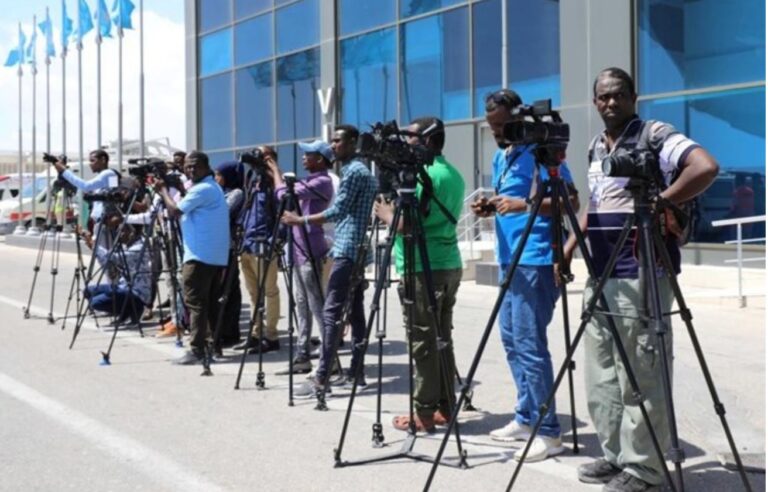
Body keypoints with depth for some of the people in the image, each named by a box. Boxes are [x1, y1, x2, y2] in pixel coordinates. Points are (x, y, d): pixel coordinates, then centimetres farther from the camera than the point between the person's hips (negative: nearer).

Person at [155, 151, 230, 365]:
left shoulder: (202, 189, -13)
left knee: (195, 301, -9)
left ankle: (196, 349, -11)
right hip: (215, 256, 10)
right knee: (210, 301, 13)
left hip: (199, 255, -10)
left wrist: (163, 190, -2)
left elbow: (174, 211, -14)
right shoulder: (213, 187, 19)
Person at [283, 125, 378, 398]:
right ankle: (356, 372, 10)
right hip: (357, 250, 11)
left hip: (347, 251, -11)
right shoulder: (363, 171, 19)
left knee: (331, 312, -12)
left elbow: (338, 211, -18)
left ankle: (321, 379, -15)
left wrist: (300, 220, -13)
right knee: (355, 311, 9)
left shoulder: (354, 172, -12)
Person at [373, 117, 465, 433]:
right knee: (442, 339, 12)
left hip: (422, 269, -9)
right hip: (449, 265, 9)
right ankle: (444, 407, 15)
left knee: (424, 343, -5)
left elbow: (405, 224, -19)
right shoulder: (454, 175, 15)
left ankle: (424, 413, -1)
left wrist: (385, 212, 0)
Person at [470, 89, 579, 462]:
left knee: (529, 343, -10)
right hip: (509, 259, 9)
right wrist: (492, 208, 5)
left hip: (537, 260, -9)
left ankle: (548, 432, -4)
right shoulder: (501, 157, 16)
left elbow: (571, 202, -17)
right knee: (511, 338, 13)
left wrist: (526, 205, -27)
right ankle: (526, 418, 23)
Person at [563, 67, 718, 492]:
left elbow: (706, 168, -22)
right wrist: (571, 246, 15)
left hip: (641, 276, -8)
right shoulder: (596, 147, 17)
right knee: (601, 375, 12)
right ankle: (615, 455, 23)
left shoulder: (655, 135, -7)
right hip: (601, 275, 8)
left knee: (638, 376, -5)